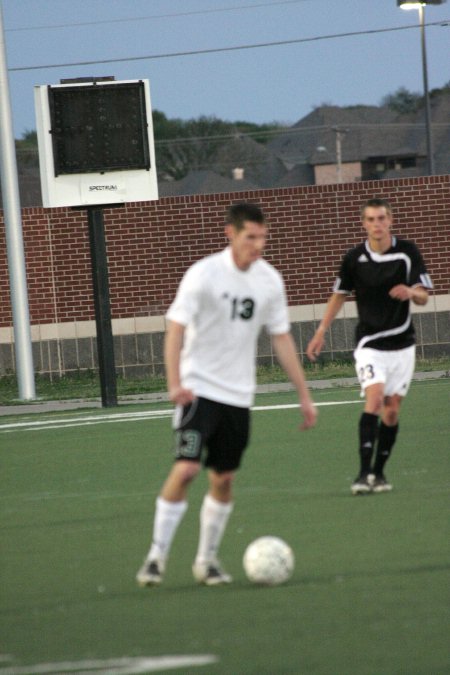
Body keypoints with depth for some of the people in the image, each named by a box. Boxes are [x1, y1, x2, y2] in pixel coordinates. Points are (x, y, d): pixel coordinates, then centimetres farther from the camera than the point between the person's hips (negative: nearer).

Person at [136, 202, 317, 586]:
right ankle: (157, 556, -9)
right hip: (199, 389, -5)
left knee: (224, 478, 7)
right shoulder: (204, 274, -13)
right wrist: (175, 384, -31)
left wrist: (304, 395, 8)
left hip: (238, 395, 5)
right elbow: (176, 328, -17)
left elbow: (282, 339, 10)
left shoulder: (269, 280, 3)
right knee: (186, 468, -16)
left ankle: (208, 559, 19)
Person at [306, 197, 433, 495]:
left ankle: (379, 472, 18)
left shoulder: (408, 251, -3)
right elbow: (340, 295, 13)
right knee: (374, 398, -20)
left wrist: (411, 292, -27)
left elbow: (424, 296, -4)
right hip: (370, 344, -2)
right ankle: (364, 473, -24)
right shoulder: (354, 258, -3)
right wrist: (321, 332, 10)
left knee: (392, 410, 4)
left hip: (402, 343, 2)